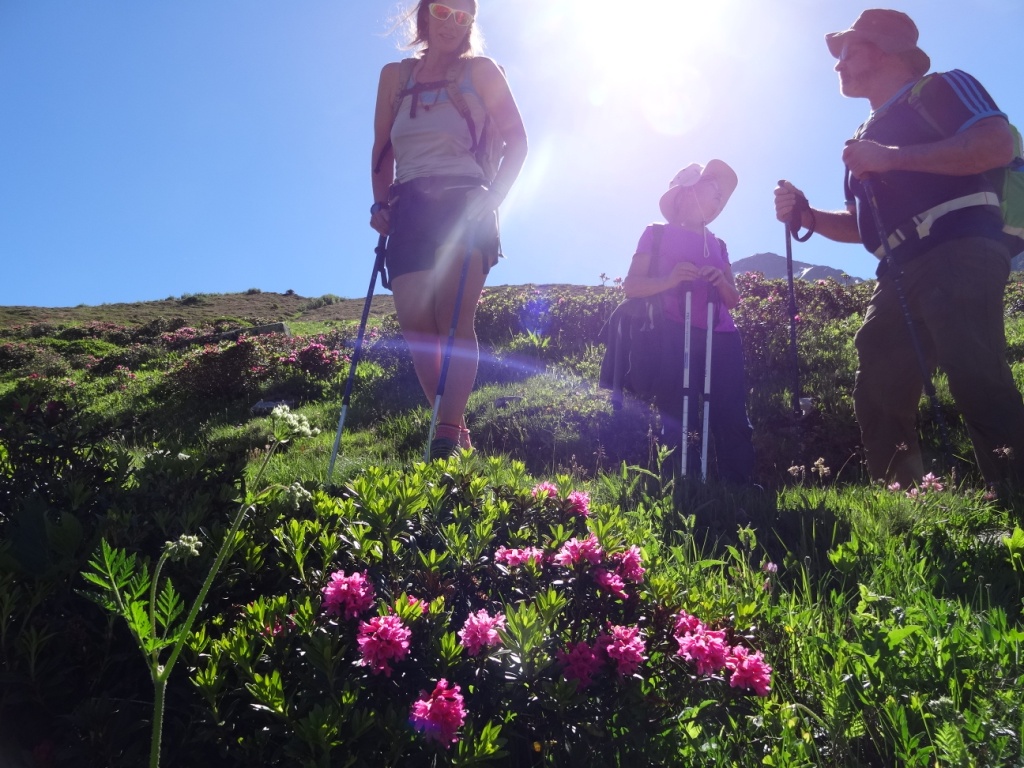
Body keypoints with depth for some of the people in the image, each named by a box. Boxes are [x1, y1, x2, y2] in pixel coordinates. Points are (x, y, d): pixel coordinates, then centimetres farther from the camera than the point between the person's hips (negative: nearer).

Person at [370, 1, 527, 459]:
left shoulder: (480, 71, 10)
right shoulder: (395, 75, 19)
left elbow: (517, 140, 5)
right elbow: (382, 150, 18)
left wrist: (492, 197, -8)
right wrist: (381, 203, 4)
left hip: (462, 202, -3)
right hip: (409, 207, 4)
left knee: (453, 319, -16)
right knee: (415, 323, -7)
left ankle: (447, 437, -20)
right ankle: (455, 428, 3)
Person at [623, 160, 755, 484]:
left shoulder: (717, 244, 23)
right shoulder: (657, 234, 9)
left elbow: (733, 300, 21)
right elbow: (631, 286, 2)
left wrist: (721, 282, -1)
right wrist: (670, 279, -15)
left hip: (721, 338, 5)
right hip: (676, 338, -4)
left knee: (733, 420, -4)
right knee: (679, 421, -7)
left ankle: (739, 489, 0)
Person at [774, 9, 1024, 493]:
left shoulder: (938, 89, 7)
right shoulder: (867, 136, 29)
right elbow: (864, 225, 30)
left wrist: (894, 157, -13)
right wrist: (805, 215, 13)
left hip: (959, 255, -8)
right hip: (901, 276, 8)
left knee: (974, 377, -24)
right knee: (877, 399, 4)